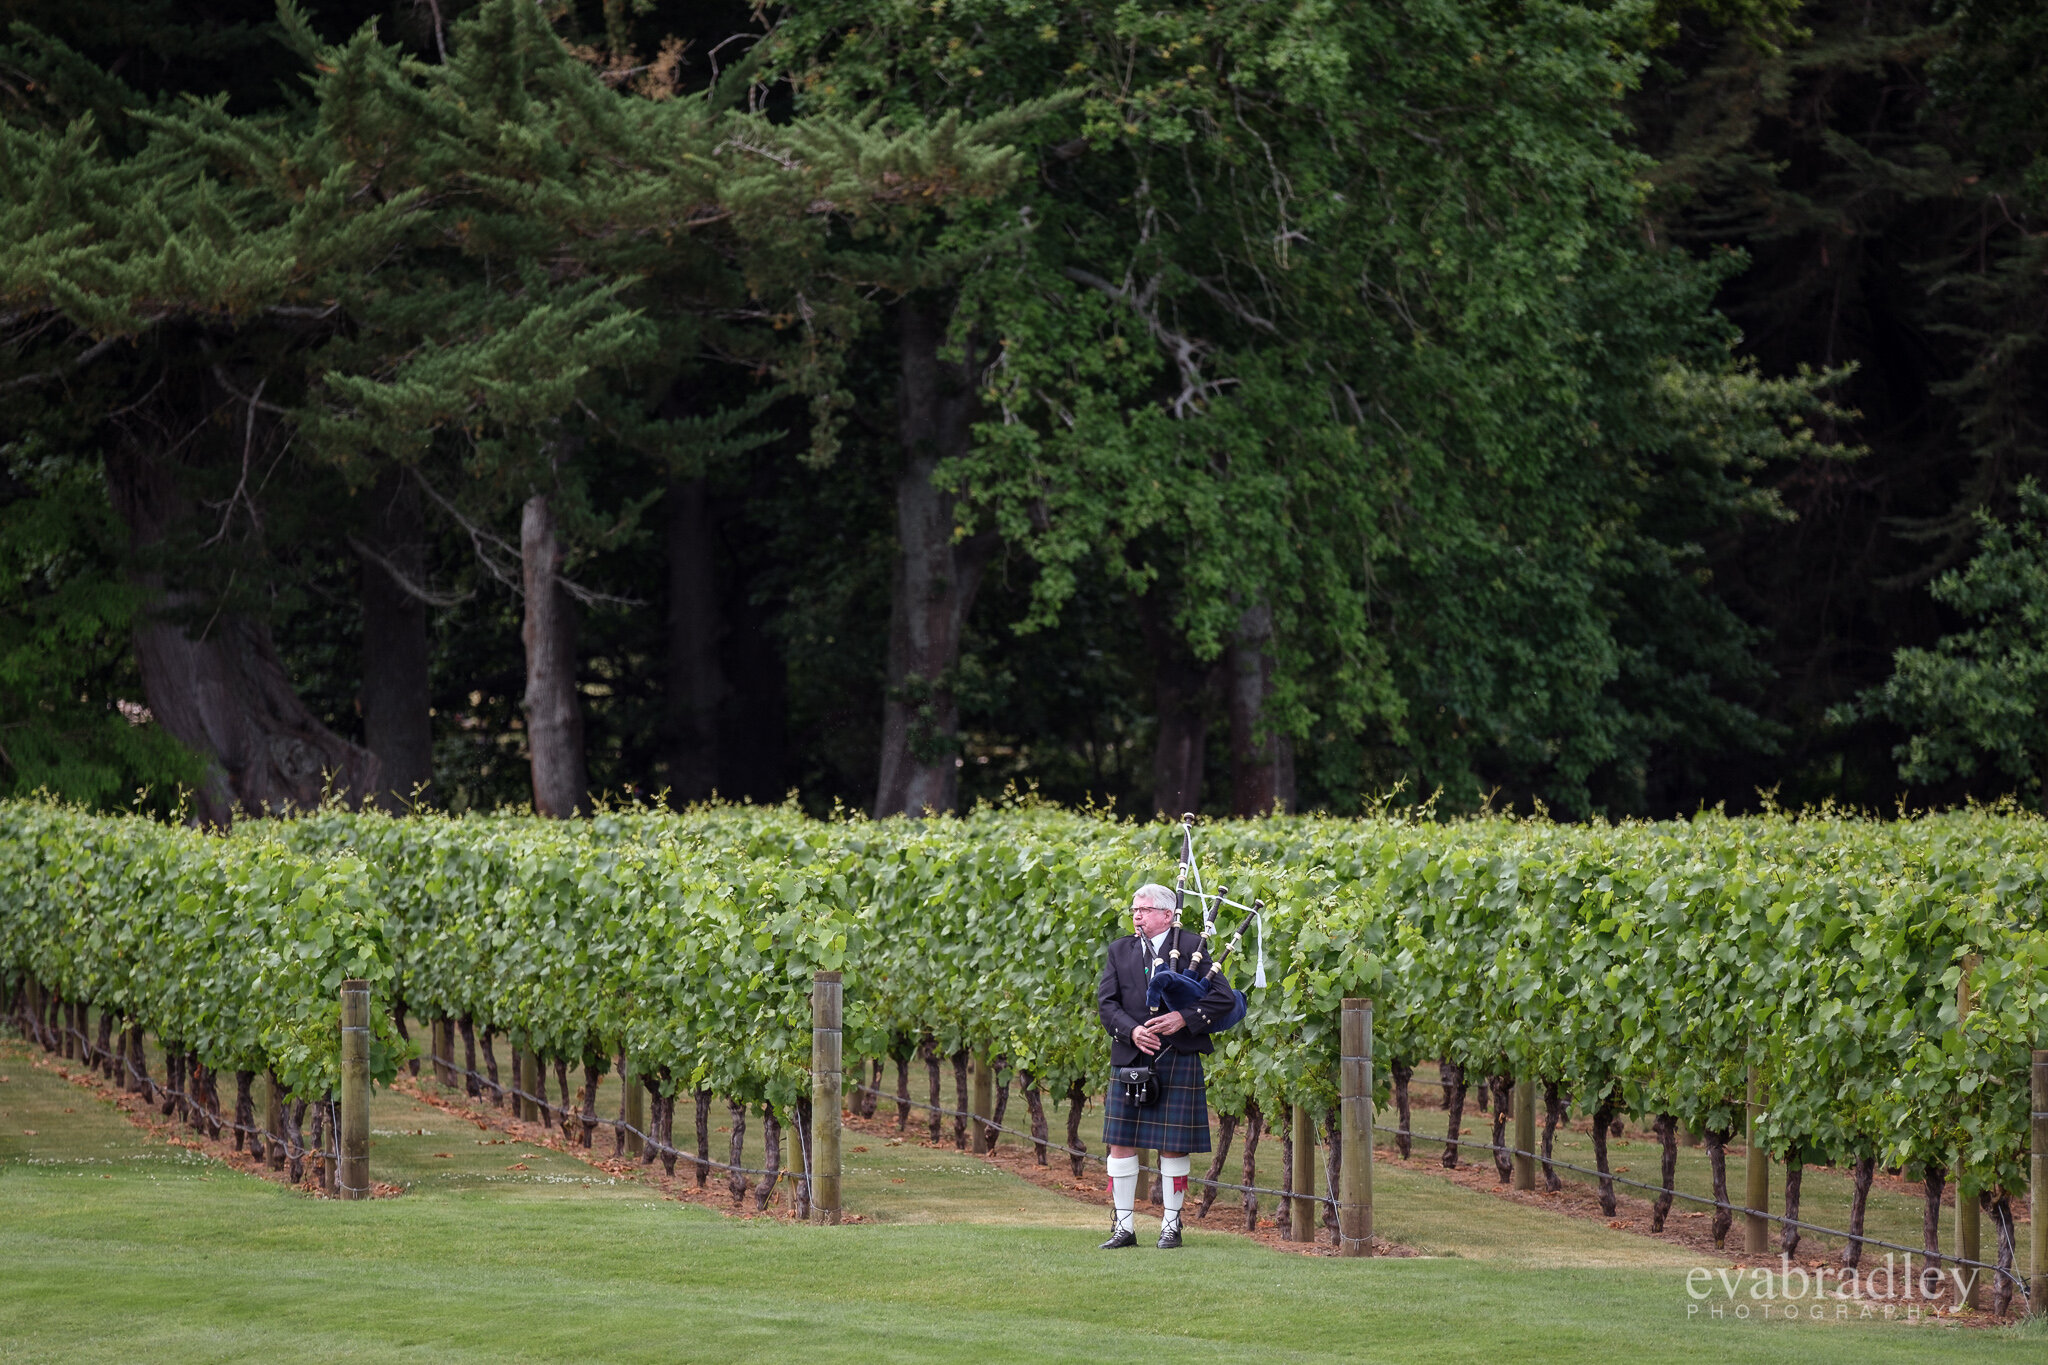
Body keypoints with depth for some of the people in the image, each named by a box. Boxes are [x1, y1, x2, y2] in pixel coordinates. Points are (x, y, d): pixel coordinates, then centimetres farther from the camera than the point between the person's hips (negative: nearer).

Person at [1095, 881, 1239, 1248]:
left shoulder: (1192, 947, 1)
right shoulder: (1120, 951, 12)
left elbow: (1224, 997, -4)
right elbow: (1107, 1002, 3)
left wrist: (1184, 1018, -17)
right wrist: (1131, 1031, -15)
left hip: (1177, 1060, -3)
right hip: (1130, 1058, 3)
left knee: (1173, 1146, 0)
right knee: (1121, 1143, 2)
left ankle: (1171, 1225, 10)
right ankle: (1123, 1227, 8)